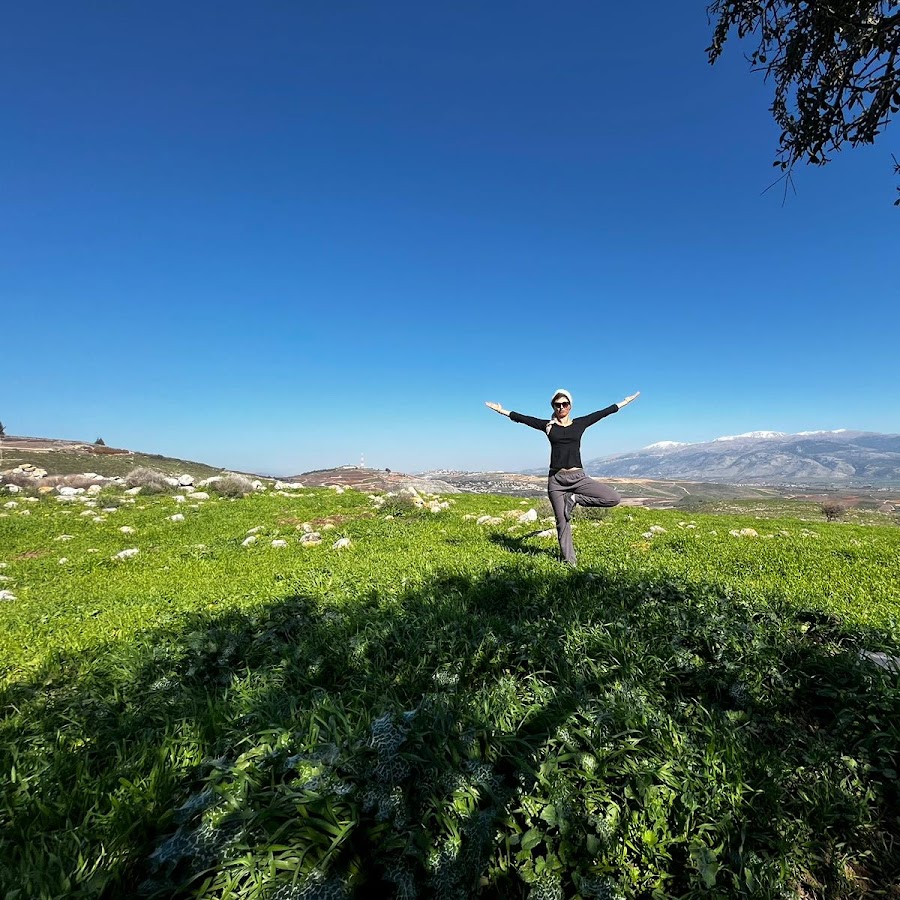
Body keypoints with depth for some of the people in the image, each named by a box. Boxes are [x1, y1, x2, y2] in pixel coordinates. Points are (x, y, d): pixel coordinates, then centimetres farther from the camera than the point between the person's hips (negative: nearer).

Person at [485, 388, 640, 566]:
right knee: (562, 522, 3)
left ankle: (574, 499, 0)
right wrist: (502, 410, 9)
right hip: (556, 479, -1)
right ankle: (570, 561, 16)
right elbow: (522, 418, 8)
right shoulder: (548, 425, 7)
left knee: (614, 499, -13)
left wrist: (625, 402, 18)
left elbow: (604, 412, 14)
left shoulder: (580, 423, 9)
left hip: (578, 477, 1)